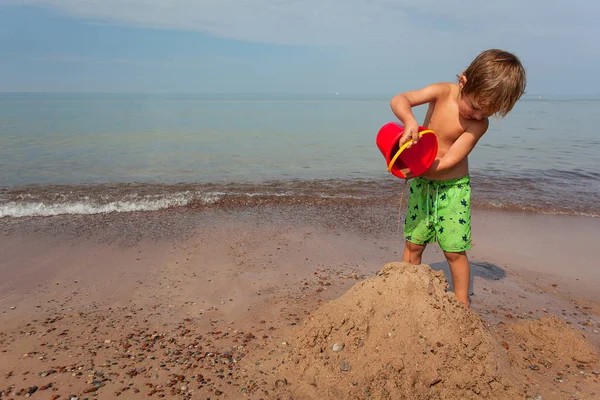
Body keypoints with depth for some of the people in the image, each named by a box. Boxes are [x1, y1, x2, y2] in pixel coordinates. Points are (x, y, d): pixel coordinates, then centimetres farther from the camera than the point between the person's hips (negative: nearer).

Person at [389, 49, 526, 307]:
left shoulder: (480, 124, -17)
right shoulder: (443, 92, -11)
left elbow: (450, 160, -21)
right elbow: (399, 100, -20)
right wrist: (409, 120, -40)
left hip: (452, 188, -2)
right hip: (422, 183, 3)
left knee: (455, 251, 2)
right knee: (413, 243, 8)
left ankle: (462, 306, 18)